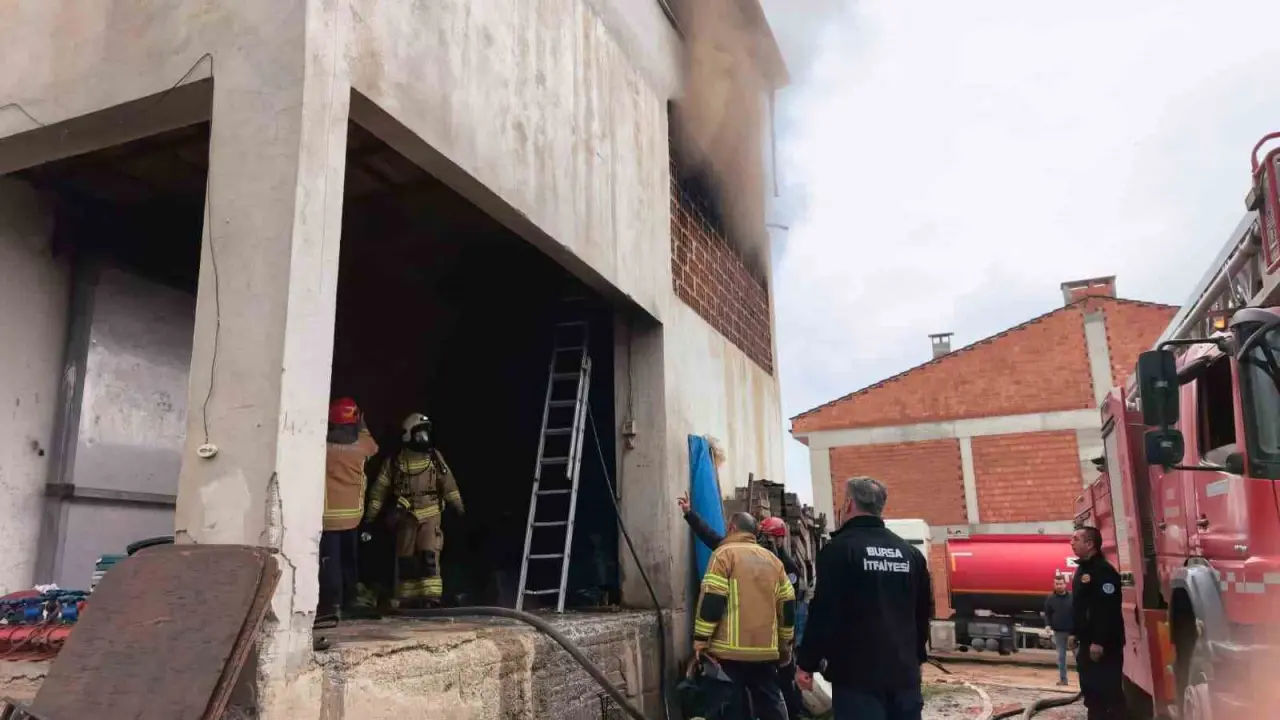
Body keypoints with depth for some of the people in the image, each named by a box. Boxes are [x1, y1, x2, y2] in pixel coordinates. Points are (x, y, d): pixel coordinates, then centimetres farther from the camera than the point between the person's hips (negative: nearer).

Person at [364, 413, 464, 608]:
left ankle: (430, 598, -11)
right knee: (406, 560, 6)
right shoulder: (394, 461, -2)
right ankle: (408, 600, 17)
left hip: (430, 515, 0)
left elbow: (448, 483, 7)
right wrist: (370, 515, 1)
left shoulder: (435, 457, 2)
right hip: (406, 517, 0)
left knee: (430, 556, -11)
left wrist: (458, 507, 7)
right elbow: (379, 489, 2)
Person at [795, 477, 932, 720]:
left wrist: (807, 663, -6)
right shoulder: (910, 552, 10)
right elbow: (924, 612, 16)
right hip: (904, 671, 6)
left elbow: (824, 613, -14)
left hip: (857, 673, -6)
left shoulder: (839, 548, -10)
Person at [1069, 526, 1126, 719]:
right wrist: (1075, 633, 20)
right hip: (1087, 642, 10)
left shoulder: (1104, 570, -18)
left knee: (1109, 689, -6)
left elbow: (1108, 610, -24)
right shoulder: (1082, 569, 15)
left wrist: (1099, 641, -26)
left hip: (1104, 644, -10)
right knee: (1090, 688, 16)